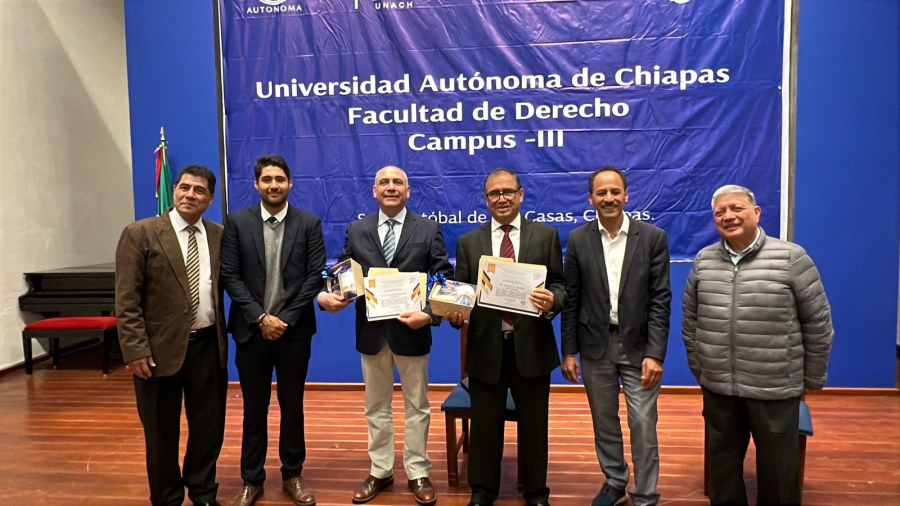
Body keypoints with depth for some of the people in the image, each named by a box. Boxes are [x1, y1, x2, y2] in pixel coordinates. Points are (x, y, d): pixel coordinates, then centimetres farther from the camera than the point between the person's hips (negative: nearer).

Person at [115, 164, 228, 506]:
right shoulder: (140, 234, -7)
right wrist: (136, 350, -14)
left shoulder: (219, 235, 5)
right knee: (162, 433, 12)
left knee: (209, 426, 14)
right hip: (161, 348, -3)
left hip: (208, 346, 3)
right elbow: (126, 300, -9)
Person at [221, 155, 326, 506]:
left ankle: (292, 475, 27)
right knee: (254, 409, 11)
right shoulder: (236, 222, 0)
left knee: (292, 406, 11)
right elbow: (229, 276, -3)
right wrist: (261, 317, -12)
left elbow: (315, 276, -5)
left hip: (295, 331, 0)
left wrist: (286, 319, -11)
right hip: (251, 329, 0)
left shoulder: (309, 223, 0)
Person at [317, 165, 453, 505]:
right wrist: (324, 295, -16)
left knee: (416, 407, 11)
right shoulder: (356, 231, 5)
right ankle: (380, 472, 30)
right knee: (377, 408, 14)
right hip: (371, 332, 2)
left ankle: (417, 473, 26)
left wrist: (429, 314, -20)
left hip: (412, 330, -2)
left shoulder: (428, 230, -1)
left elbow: (444, 280, -6)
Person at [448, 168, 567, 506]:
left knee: (533, 426, 13)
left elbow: (560, 285, 1)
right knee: (484, 426, 13)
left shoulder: (546, 236, 2)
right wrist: (456, 313, -18)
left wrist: (552, 301, -22)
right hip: (486, 348, 1)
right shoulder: (468, 242, 6)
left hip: (531, 347, 0)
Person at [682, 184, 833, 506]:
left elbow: (818, 321, -4)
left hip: (775, 389, -3)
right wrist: (697, 367, 11)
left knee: (777, 468, 12)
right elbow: (690, 319, 10)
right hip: (717, 389, 3)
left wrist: (813, 377, 1)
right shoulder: (703, 261, 2)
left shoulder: (790, 258, -9)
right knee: (722, 463, 17)